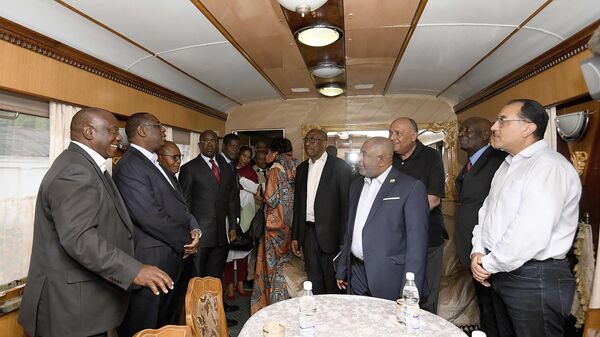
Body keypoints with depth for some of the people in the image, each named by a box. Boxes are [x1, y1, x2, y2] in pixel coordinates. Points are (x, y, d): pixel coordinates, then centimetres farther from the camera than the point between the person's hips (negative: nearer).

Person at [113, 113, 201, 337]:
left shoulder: (156, 163, 13)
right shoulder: (130, 165, -17)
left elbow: (177, 203, 14)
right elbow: (151, 216, -23)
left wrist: (193, 228, -4)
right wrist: (186, 241, -11)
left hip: (173, 258, 9)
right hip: (151, 264, -9)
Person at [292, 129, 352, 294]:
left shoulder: (340, 166, -6)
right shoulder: (301, 168, 12)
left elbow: (346, 203, -9)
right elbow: (297, 204, 14)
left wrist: (344, 240, -13)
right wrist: (295, 236, 11)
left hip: (330, 234, -5)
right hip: (308, 233, 5)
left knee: (333, 285, 7)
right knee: (314, 284, 16)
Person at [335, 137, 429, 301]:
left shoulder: (411, 187, -10)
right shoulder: (356, 185, 10)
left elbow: (417, 242, -13)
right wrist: (342, 270, 16)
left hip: (389, 279, -5)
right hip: (356, 275, 6)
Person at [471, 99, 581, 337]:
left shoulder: (549, 166, -18)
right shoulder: (508, 165, 12)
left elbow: (530, 235, -27)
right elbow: (487, 211, 14)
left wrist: (489, 265, -15)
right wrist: (478, 252, 0)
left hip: (534, 279, -8)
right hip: (498, 272, 8)